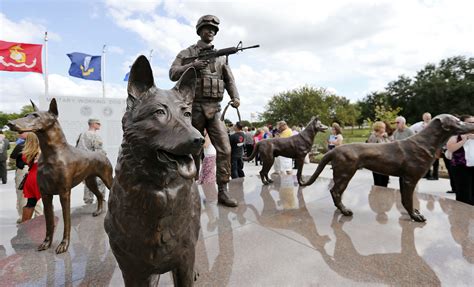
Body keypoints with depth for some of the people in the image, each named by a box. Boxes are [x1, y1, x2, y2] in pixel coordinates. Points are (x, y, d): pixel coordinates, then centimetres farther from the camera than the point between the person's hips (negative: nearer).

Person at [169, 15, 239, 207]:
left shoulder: (221, 56, 17)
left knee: (224, 149, -9)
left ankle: (222, 191, -2)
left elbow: (229, 80, 10)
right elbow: (173, 74, -1)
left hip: (214, 109, 2)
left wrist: (235, 97, -8)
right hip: (194, 107, -2)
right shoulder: (186, 53, 10)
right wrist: (193, 65, -14)